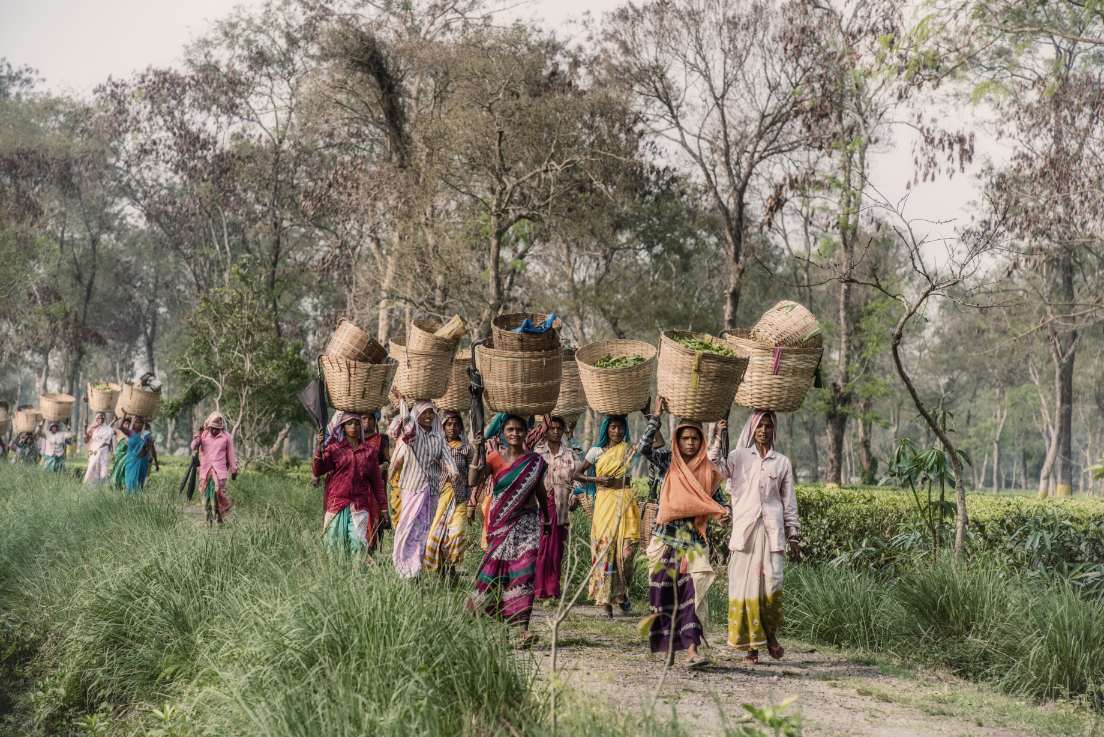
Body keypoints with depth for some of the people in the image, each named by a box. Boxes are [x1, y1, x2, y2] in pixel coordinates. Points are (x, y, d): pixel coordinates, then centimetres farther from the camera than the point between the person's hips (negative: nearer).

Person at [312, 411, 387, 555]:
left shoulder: (370, 449, 11)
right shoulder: (334, 447, 6)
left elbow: (376, 480, 14)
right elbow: (317, 471, -4)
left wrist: (383, 506, 13)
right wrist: (319, 448, -18)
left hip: (360, 505, 1)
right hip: (337, 504, -1)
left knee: (359, 543, -10)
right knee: (336, 542, -1)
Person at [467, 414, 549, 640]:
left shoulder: (534, 461, 5)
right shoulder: (494, 457, 1)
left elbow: (540, 491, 17)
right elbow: (473, 480, -12)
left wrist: (546, 517, 25)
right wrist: (476, 451, -21)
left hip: (527, 522, 0)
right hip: (501, 523, 0)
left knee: (524, 571, -9)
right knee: (496, 567, 3)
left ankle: (523, 627, -12)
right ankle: (473, 605, 28)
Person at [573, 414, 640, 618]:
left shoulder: (629, 449, 10)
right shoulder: (597, 451, 8)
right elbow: (577, 474, 9)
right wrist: (598, 480, -5)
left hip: (625, 501, 0)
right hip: (605, 501, 0)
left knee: (627, 547, -8)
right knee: (605, 547, -6)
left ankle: (622, 592, 19)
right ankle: (605, 600, -3)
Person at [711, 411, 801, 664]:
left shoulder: (782, 462, 14)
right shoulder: (739, 456, 9)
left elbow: (789, 502, 15)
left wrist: (793, 534, 11)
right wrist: (718, 439, -15)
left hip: (772, 529, 0)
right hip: (745, 529, 0)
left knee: (772, 582, -12)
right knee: (746, 584, -2)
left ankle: (771, 633, 12)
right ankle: (751, 644, 5)